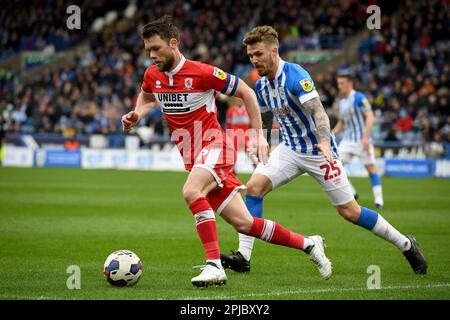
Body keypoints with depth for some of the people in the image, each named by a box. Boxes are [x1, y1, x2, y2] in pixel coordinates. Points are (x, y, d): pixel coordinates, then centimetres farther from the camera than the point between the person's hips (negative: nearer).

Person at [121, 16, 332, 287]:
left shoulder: (202, 72, -15)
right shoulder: (152, 75, 3)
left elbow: (246, 92, -5)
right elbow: (147, 97, 28)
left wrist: (258, 134, -5)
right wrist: (136, 115, 7)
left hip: (214, 145, -6)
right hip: (192, 157, 6)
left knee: (191, 192, -35)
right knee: (243, 223, 3)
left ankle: (214, 265, -33)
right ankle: (308, 244, 19)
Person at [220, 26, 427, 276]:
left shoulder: (296, 76, -23)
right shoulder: (261, 85, 1)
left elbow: (318, 112, -34)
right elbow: (264, 118, 19)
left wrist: (324, 142, -50)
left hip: (319, 151, -6)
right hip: (289, 149, 6)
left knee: (349, 211, -3)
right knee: (254, 186, -15)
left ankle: (406, 244, 14)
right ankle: (243, 257, -14)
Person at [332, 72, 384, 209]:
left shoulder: (359, 98, -11)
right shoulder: (341, 101, 13)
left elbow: (370, 118, -20)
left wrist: (365, 137, -29)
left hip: (362, 140, -7)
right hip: (347, 140, 7)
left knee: (371, 168, -8)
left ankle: (378, 199, 0)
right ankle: (351, 193, 8)